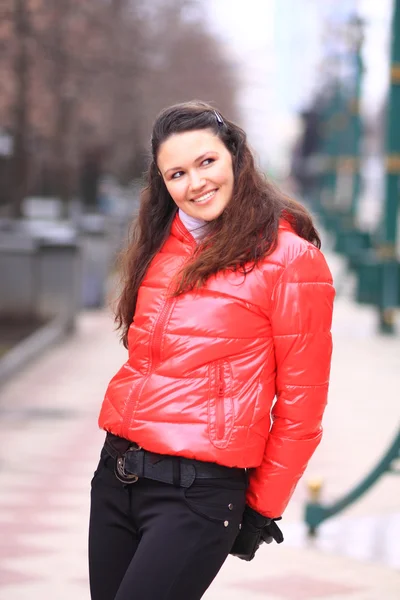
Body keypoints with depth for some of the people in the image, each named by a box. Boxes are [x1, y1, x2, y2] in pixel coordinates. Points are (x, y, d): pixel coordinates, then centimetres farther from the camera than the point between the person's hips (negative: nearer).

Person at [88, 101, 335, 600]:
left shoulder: (290, 258, -9)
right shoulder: (162, 246, 10)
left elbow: (300, 405, -7)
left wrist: (264, 508, -3)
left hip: (199, 490, -6)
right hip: (115, 473, 6)